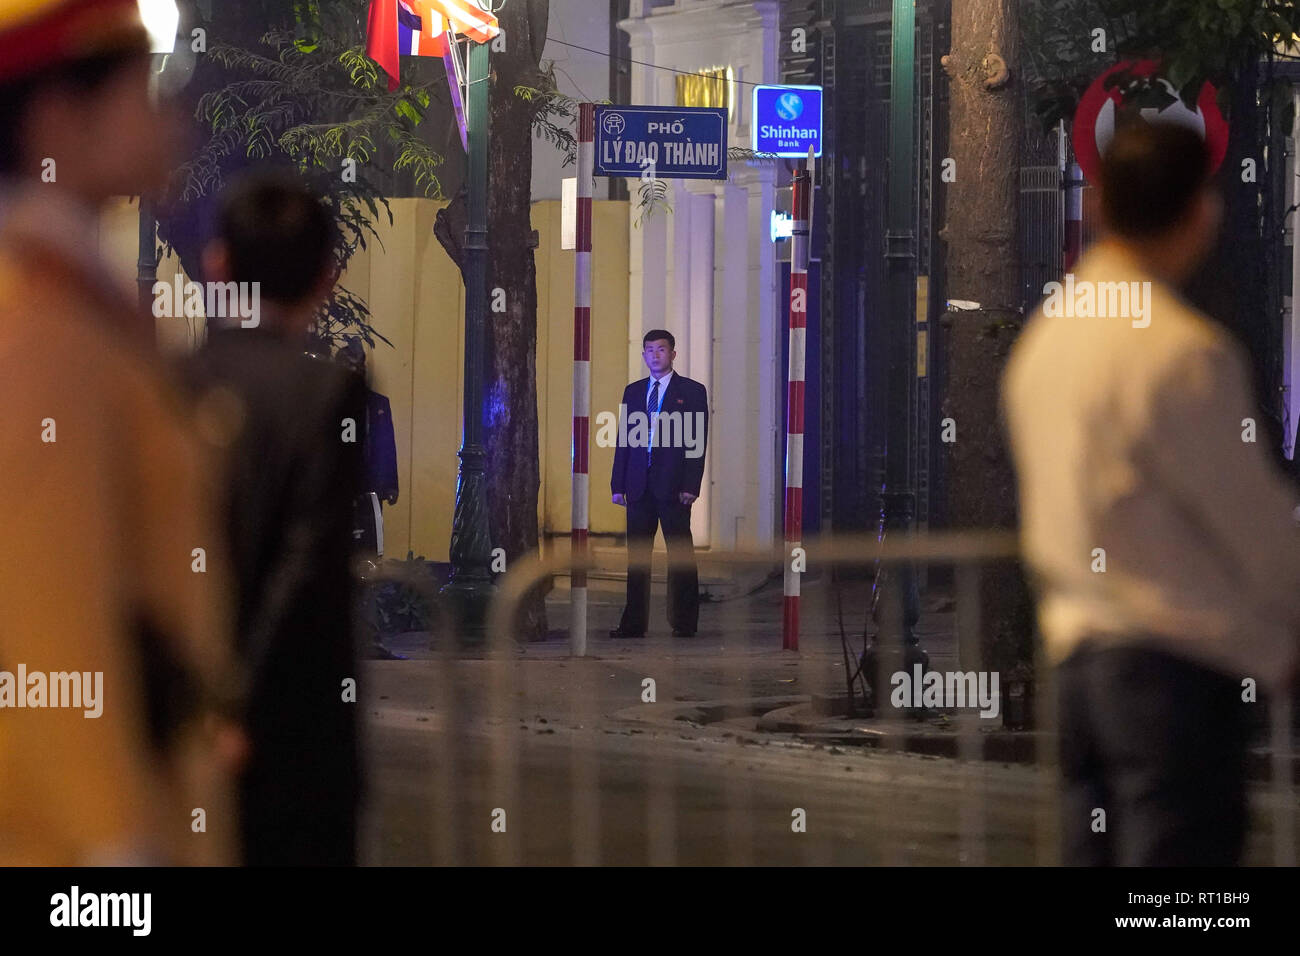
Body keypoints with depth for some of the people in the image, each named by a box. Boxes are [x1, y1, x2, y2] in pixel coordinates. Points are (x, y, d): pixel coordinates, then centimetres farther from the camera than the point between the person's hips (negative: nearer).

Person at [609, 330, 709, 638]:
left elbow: (697, 442, -2)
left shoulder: (692, 392, 3)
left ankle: (684, 622, 3)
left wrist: (690, 486, -11)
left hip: (673, 486, -4)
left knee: (680, 555, -2)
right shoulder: (633, 392, 15)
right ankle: (634, 622, 9)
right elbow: (624, 440, 13)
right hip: (639, 486, 4)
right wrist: (618, 485, 6)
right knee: (637, 555, 5)